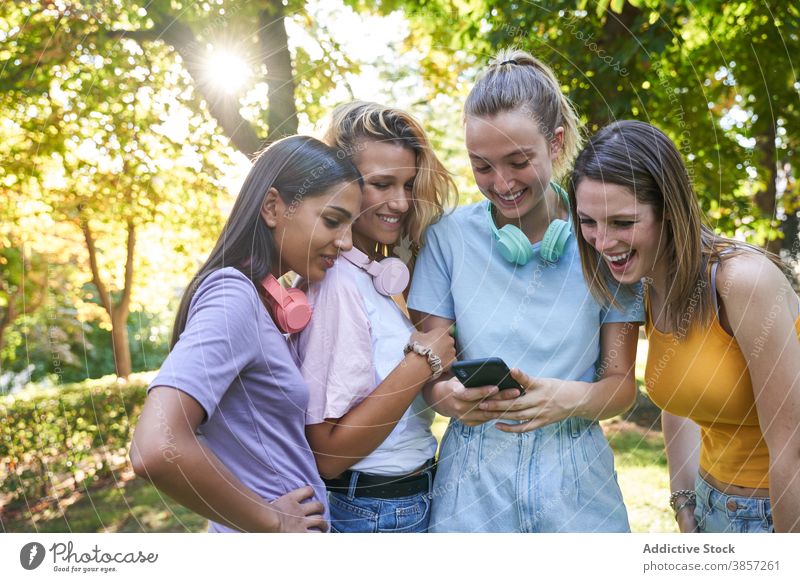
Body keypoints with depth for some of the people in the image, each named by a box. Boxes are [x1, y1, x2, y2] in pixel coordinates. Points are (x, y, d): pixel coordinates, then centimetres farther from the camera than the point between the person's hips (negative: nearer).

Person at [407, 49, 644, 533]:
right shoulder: (450, 237, -3)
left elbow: (621, 383, -2)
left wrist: (567, 398, -23)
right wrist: (451, 396, -23)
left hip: (574, 480, 1)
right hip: (473, 479, 0)